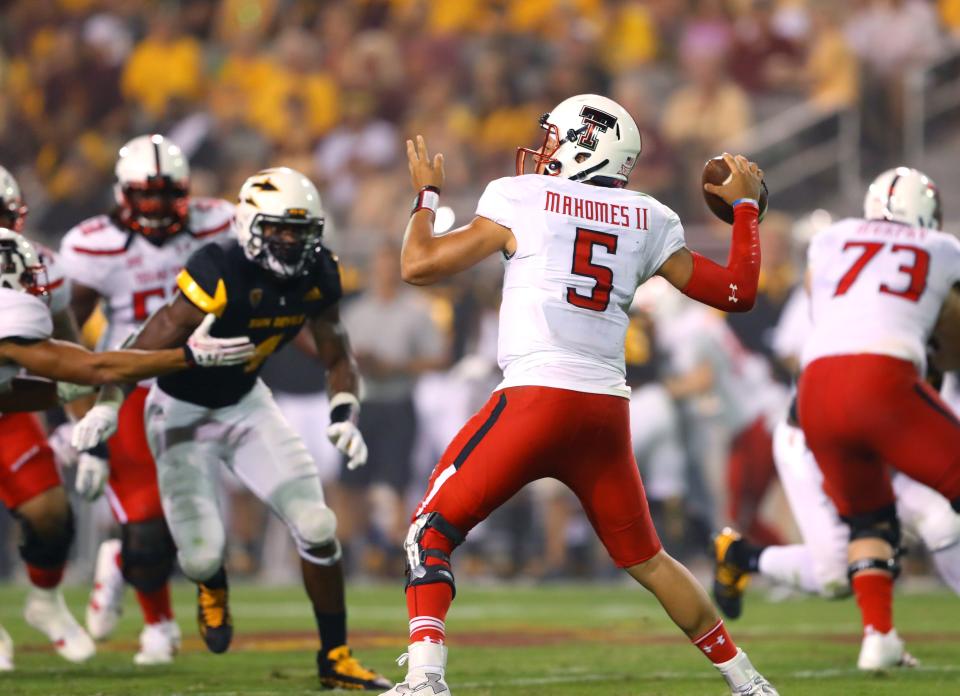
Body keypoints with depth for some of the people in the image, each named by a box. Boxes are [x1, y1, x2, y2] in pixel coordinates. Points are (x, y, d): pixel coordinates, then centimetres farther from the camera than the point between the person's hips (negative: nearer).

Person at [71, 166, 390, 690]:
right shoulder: (220, 278, -31)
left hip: (247, 405, 5)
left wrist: (344, 416, -14)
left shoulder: (315, 277, -11)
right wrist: (99, 419, -33)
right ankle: (212, 587, 32)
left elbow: (337, 359, 3)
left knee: (316, 528, -10)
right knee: (201, 555, -10)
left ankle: (335, 658, 5)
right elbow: (144, 353, -29)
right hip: (184, 412, -5)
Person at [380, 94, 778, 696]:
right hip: (608, 410, 5)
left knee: (433, 531, 4)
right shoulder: (648, 221, 12)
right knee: (645, 558, 20)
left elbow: (419, 266, 4)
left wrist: (427, 194, 22)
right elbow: (737, 292, 17)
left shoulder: (520, 200, 2)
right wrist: (745, 205, 31)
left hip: (536, 397, -5)